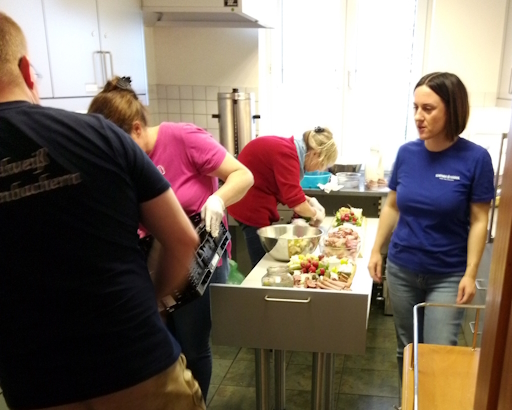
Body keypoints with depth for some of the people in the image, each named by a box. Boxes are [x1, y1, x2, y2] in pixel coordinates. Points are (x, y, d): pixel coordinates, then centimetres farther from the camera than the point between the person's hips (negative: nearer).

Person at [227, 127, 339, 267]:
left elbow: (289, 190, 14)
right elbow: (295, 202, -28)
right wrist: (314, 213, -10)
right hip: (251, 207, -10)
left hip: (256, 205, 10)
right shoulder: (286, 153, -25)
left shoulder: (290, 149, 5)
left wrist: (309, 201, 0)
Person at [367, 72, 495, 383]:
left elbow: (479, 221, -9)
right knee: (406, 347, 17)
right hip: (401, 270, 3)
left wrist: (470, 274, -12)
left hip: (448, 276, -3)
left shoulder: (475, 158, -13)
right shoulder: (406, 153, -4)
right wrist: (376, 250, 5)